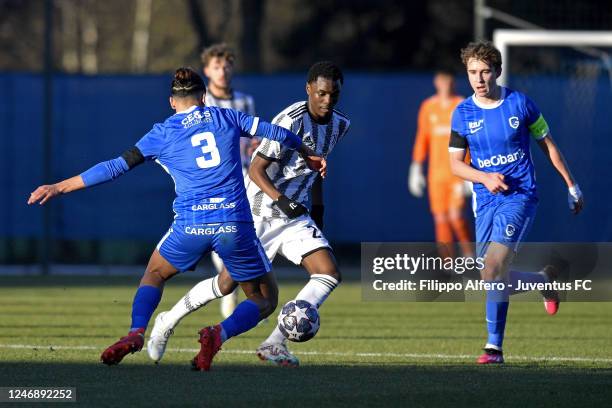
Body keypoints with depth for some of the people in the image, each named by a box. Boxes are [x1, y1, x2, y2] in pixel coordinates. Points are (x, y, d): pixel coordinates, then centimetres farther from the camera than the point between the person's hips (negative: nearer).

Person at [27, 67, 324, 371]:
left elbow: (116, 167, 6)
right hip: (236, 225, 0)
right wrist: (307, 153, 38)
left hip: (190, 226, 0)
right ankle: (220, 334, -15)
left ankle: (136, 332, 3)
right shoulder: (226, 118, 11)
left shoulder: (163, 133, 7)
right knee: (264, 300, 14)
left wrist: (59, 187, 11)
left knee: (154, 274, 28)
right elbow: (275, 133, 18)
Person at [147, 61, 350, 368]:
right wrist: (282, 200, -33)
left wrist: (318, 211, 22)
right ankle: (168, 322, 24)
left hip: (297, 218, 6)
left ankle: (274, 344, -15)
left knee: (329, 274, -14)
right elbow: (256, 170, -20)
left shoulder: (339, 125, 4)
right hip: (262, 214, -6)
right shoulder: (291, 120, -20)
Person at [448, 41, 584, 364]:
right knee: (496, 279, 2)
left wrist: (571, 186, 11)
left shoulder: (520, 104, -2)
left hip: (520, 195, -4)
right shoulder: (462, 114, 3)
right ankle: (544, 281, 29)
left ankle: (494, 346, -10)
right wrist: (485, 178, -14)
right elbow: (455, 164, 4)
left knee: (493, 271, -20)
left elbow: (548, 145, 9)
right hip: (485, 201, 4)